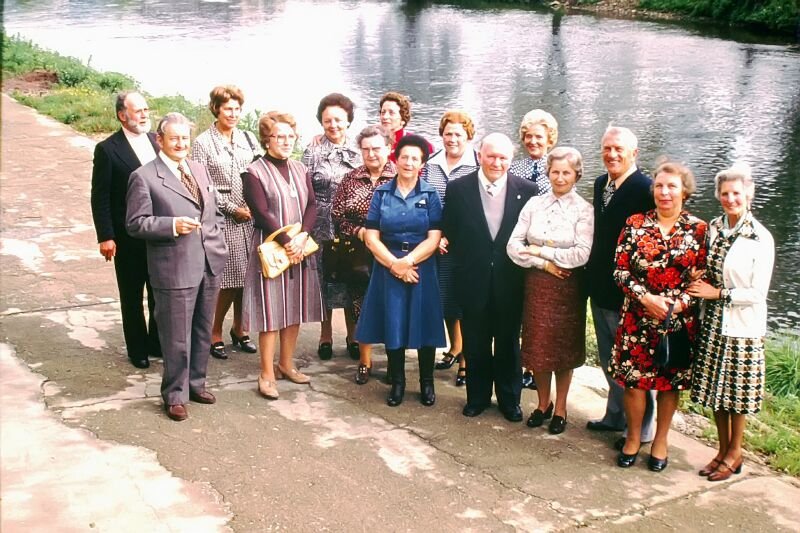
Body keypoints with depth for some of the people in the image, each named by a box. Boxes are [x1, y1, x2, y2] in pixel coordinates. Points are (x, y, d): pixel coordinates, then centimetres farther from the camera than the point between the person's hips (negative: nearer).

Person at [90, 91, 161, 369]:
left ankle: (157, 343, 31)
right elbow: (100, 197, -9)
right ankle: (137, 350, 24)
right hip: (128, 238, -4)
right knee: (132, 297, 10)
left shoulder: (157, 141, 4)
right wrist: (105, 237, -14)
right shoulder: (107, 149, -9)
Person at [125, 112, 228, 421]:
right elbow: (135, 223, -10)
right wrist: (172, 225, -22)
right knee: (176, 337, 2)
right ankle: (175, 394, 18)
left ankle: (196, 383, 34)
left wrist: (217, 241, 9)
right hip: (175, 270, -6)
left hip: (210, 265, 6)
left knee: (203, 331, 17)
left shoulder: (200, 170, 14)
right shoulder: (144, 177, -7)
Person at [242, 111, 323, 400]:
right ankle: (267, 374, 5)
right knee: (271, 312, -3)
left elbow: (311, 206, 4)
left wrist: (302, 236, -12)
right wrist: (286, 242, -17)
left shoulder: (300, 169, 11)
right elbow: (262, 214, -13)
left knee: (295, 310, 11)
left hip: (301, 249, 6)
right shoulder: (254, 173, -6)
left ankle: (286, 365, 25)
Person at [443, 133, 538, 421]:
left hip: (510, 281, 0)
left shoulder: (527, 190, -6)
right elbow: (450, 234, 1)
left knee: (508, 342, 14)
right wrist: (462, 264, -1)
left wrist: (524, 265, -5)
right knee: (475, 343, 13)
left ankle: (509, 398, 30)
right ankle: (478, 396, 30)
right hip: (473, 280, 0)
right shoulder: (458, 189, -5)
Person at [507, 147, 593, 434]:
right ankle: (543, 403, 30)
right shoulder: (534, 204, 2)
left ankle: (560, 408, 26)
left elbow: (581, 254, -16)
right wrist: (544, 264, -13)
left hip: (568, 287, -3)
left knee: (563, 348, 9)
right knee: (537, 346, 11)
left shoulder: (584, 210, -7)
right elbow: (513, 246, -2)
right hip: (537, 284, 3)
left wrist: (540, 251, -12)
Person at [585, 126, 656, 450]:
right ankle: (615, 415, 38)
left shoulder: (645, 190, -19)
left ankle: (641, 429, 20)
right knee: (608, 358, 21)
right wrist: (592, 275, 12)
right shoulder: (601, 184, 7)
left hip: (628, 293, -8)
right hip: (601, 289, 8)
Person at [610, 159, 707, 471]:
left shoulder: (698, 230, -1)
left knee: (670, 381, 10)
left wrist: (679, 304, -15)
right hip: (638, 318, 0)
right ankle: (633, 437, 26)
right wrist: (645, 298, -15)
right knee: (633, 377, 5)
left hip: (680, 320, 0)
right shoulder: (635, 224, 1)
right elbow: (620, 270, -2)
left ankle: (660, 440, 28)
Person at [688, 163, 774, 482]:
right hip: (712, 322, 5)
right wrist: (698, 283, 0)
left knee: (736, 391, 6)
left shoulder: (760, 238, -13)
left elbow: (758, 293, -14)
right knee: (715, 389, 13)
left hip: (742, 326, -5)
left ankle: (735, 453, 24)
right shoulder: (713, 229, 4)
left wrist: (718, 294, -16)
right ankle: (723, 449, 29)